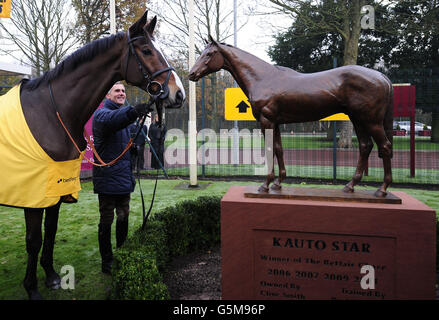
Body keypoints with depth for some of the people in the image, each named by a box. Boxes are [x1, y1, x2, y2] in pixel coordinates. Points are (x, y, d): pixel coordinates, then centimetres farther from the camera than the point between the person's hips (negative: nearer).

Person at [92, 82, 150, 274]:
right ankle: (107, 262, 13)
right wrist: (133, 112, -57)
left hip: (124, 179, 8)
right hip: (107, 178, -8)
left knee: (123, 218, 16)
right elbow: (113, 120, -37)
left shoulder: (123, 115, 19)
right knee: (106, 221, 1)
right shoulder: (102, 114, -10)